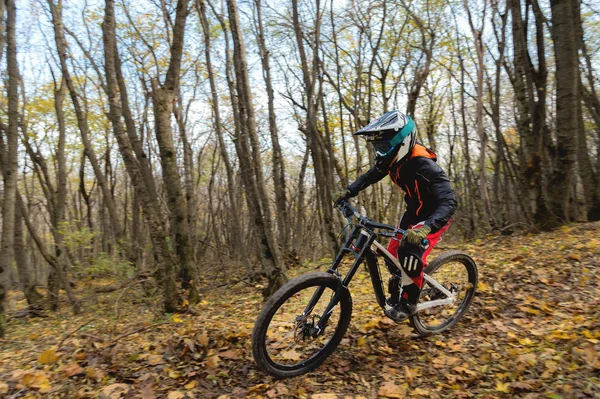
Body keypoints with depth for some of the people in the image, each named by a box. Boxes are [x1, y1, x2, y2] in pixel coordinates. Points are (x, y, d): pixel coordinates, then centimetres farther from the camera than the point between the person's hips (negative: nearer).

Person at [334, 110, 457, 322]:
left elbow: (448, 202, -44)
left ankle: (409, 301, -2)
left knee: (410, 252, -24)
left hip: (434, 215, -7)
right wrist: (348, 192, -13)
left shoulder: (424, 165, -36)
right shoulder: (391, 158, -13)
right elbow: (369, 177, 3)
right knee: (393, 252, 4)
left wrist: (425, 227, -60)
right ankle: (399, 290, 28)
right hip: (414, 210, 7)